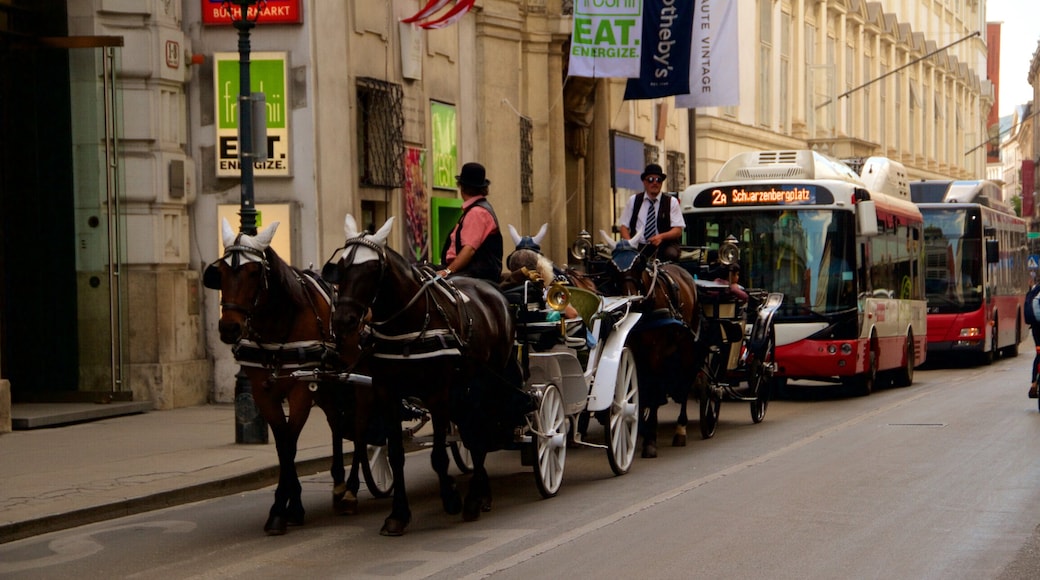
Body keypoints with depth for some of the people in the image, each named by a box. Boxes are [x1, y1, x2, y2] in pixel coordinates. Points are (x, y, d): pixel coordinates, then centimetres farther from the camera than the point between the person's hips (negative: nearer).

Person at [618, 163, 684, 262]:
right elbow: (624, 226, 12)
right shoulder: (633, 201, 15)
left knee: (671, 254, -35)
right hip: (638, 247, 1)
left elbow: (678, 231, 4)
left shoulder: (671, 202, 11)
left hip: (662, 246, -1)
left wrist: (661, 237, -17)